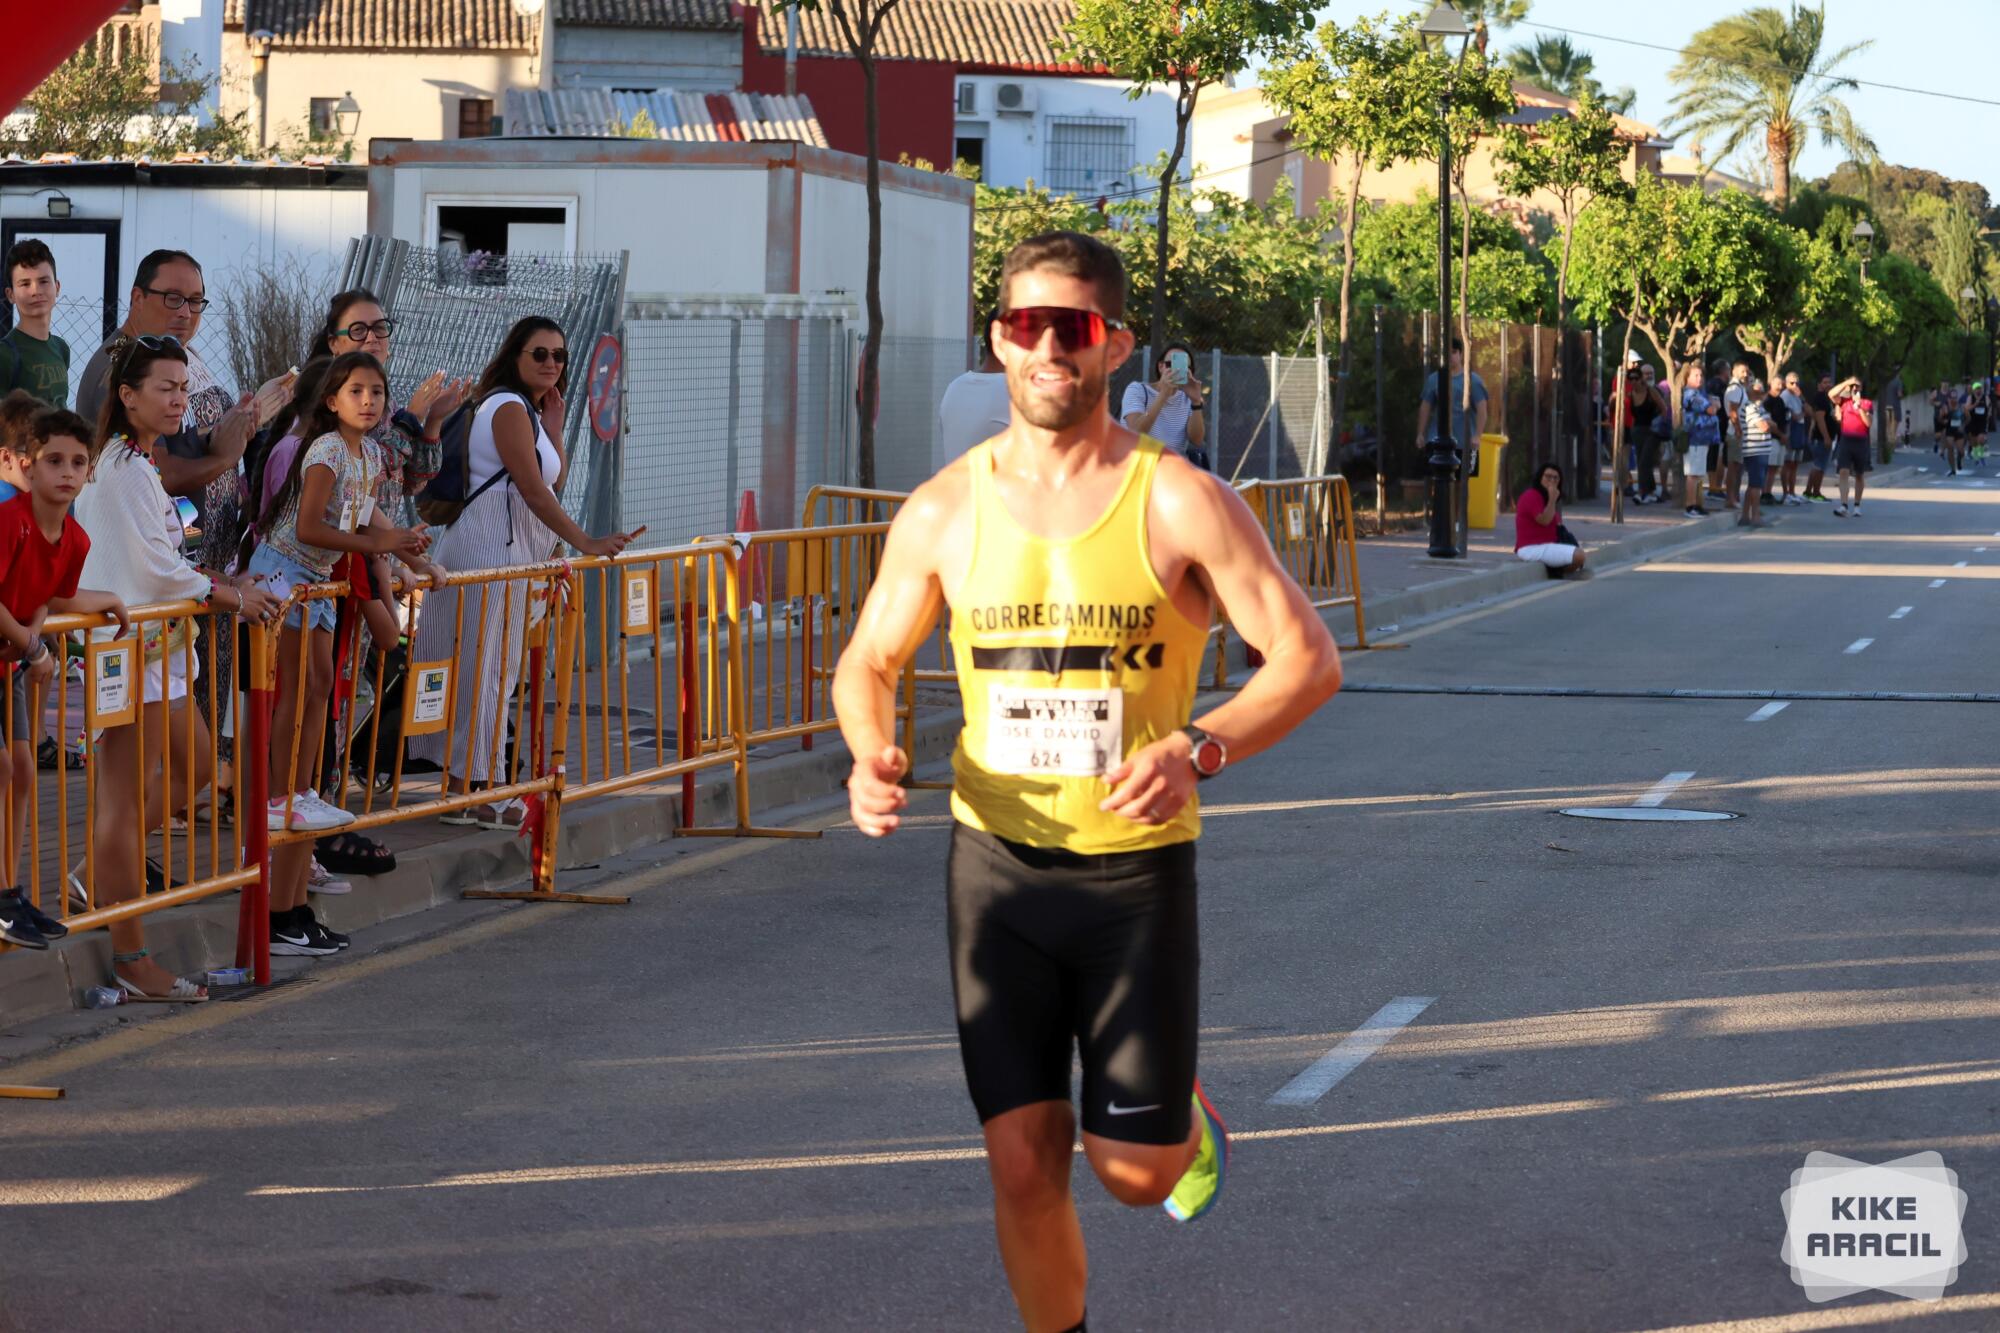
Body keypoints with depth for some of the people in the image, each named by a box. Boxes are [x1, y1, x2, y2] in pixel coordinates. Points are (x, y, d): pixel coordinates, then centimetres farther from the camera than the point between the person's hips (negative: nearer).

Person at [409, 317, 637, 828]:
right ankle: (469, 790, -7)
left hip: (511, 551, 10)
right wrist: (584, 542, -20)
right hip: (491, 545, -10)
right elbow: (532, 488, -17)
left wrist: (553, 424, 10)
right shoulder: (508, 407, -10)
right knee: (482, 666, -8)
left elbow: (554, 483, 19)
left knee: (495, 669, 10)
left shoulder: (527, 412, 20)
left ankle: (468, 783, 13)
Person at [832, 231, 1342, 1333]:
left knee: (1134, 1171, 2)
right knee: (1024, 1163, 0)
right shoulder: (944, 511, 0)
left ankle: (1185, 1116, 38)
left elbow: (1309, 659, -10)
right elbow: (868, 663, 13)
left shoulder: (1178, 502, -9)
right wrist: (869, 753, -11)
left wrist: (1198, 750, -28)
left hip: (1136, 869, -2)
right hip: (995, 864, 2)